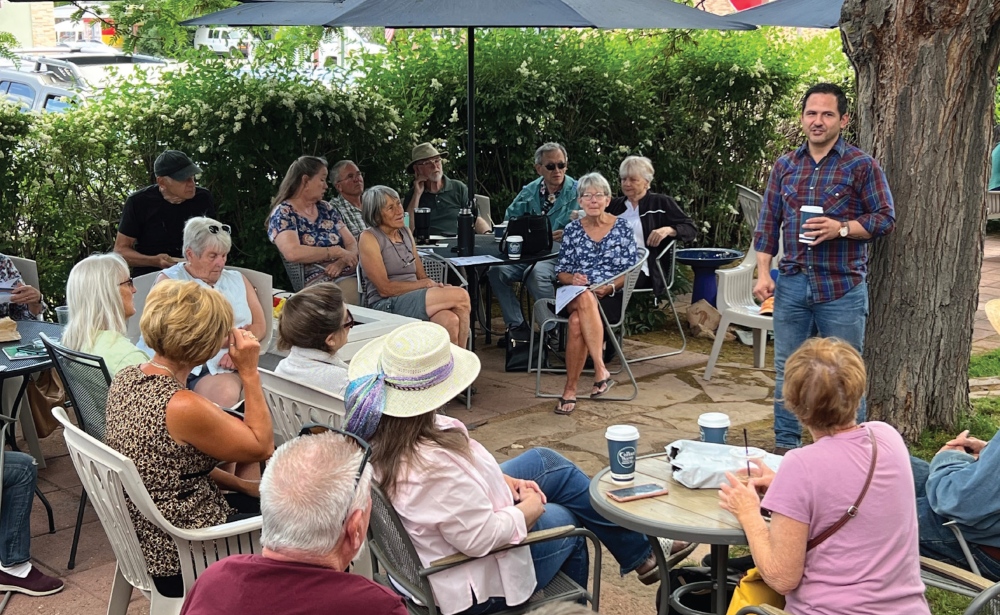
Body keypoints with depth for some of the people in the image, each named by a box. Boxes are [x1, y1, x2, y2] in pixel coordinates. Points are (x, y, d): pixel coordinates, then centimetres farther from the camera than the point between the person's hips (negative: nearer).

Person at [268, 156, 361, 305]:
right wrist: (336, 252, -11)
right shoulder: (283, 213, -1)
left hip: (350, 275, 6)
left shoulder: (326, 208, 18)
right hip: (317, 282, -5)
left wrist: (342, 261, -8)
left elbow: (352, 245, 15)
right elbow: (293, 253, -19)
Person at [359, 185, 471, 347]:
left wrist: (436, 284, -7)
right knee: (461, 296, -22)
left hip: (415, 299, 6)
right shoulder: (369, 238, -3)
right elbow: (385, 288, -10)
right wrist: (426, 284, -8)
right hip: (387, 305, -6)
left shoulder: (406, 232, 18)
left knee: (450, 321, -31)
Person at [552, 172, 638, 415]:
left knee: (577, 321, -36)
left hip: (611, 297, -2)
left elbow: (631, 270, 3)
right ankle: (601, 371, -39)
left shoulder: (622, 227, 7)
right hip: (576, 296, 2)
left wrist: (610, 287, -14)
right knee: (585, 298, -38)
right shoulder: (572, 229, 13)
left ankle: (570, 390, -31)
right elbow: (561, 272, 13)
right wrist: (572, 279, -10)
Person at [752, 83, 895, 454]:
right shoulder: (785, 166, 10)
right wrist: (763, 273, 2)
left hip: (842, 288, -4)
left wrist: (842, 229, -18)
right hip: (791, 285, 4)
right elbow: (768, 223, 11)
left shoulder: (862, 166, -2)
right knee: (786, 370, 10)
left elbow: (885, 218, -2)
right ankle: (785, 446, 22)